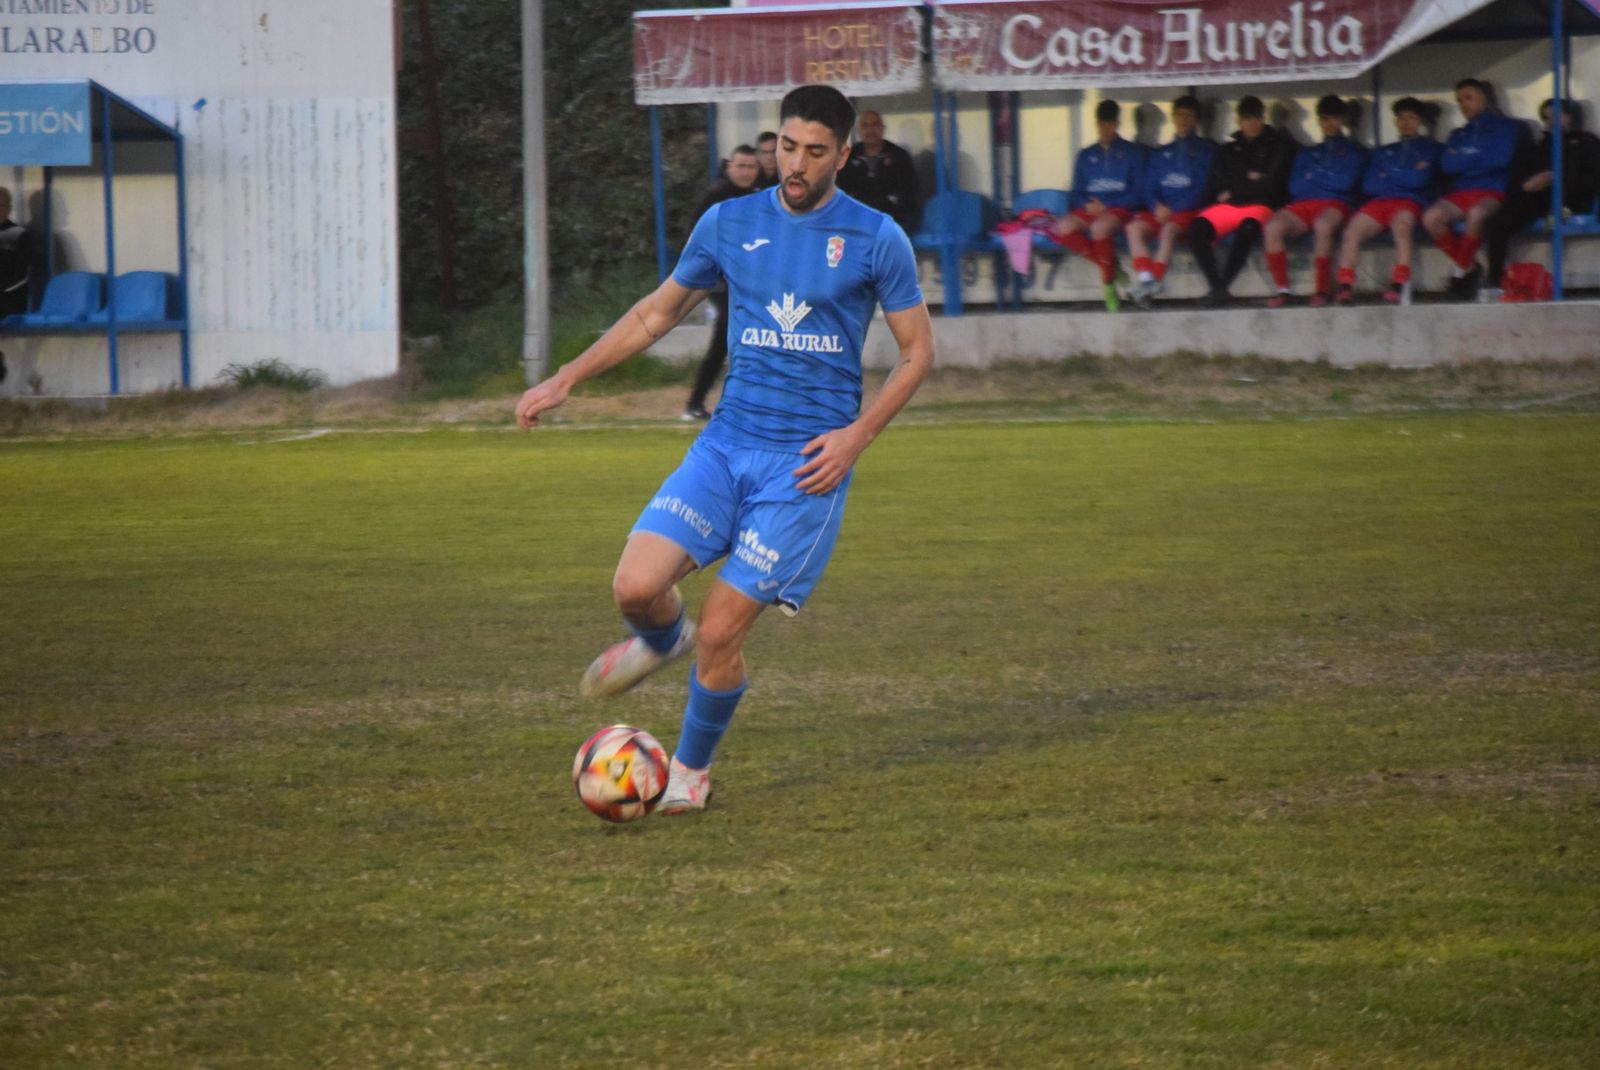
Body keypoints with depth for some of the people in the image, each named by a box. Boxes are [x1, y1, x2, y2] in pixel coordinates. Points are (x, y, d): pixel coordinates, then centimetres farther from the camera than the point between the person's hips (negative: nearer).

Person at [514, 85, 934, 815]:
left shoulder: (876, 240, -3)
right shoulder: (729, 224, 6)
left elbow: (917, 351, 3)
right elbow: (657, 314, 18)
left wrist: (857, 435, -10)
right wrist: (567, 379, 12)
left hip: (808, 461, -3)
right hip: (727, 442, 3)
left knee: (720, 632, -8)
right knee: (636, 585, -15)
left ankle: (691, 769, 17)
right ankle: (661, 642, 22)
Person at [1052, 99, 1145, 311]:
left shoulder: (1132, 152, 10)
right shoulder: (1086, 156, 21)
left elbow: (1139, 193, 1)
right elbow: (1076, 194, 18)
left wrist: (1106, 206, -11)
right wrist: (1086, 205, -7)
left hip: (1120, 208, -4)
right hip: (1090, 210, 4)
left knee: (1100, 226, -39)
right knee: (1063, 227, -30)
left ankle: (1108, 284, -27)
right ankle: (1110, 266, -18)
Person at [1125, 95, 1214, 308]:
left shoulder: (1207, 150, 10)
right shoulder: (1160, 154, 25)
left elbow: (1204, 187, -2)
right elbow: (1149, 189, 17)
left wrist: (1172, 210, -11)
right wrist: (1157, 206, -7)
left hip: (1188, 210, -4)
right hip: (1161, 210, 4)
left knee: (1168, 229, -36)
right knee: (1135, 227, -27)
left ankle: (1155, 280, -44)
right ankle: (1145, 278, -38)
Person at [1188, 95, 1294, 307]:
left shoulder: (1278, 144, 11)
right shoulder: (1230, 147, 22)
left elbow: (1271, 184, 0)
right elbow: (1216, 184, 13)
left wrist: (1234, 191, 3)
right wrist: (1249, 181, 1)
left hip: (1259, 205, -3)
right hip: (1226, 206, 3)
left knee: (1248, 227, -40)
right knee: (1197, 229, -29)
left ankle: (1221, 287, -40)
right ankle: (1217, 287, -34)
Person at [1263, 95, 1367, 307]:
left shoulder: (1353, 152, 19)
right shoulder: (1306, 155, 29)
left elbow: (1346, 182, 1)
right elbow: (1294, 186, 12)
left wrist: (1314, 177, 9)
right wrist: (1328, 179, 5)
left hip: (1335, 204, -3)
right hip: (1302, 203, 3)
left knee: (1323, 224, -42)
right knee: (1272, 227, -31)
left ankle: (1322, 289, -35)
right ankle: (1282, 289, -28)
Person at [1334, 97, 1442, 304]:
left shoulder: (1431, 149, 18)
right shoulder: (1384, 153, 29)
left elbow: (1420, 179, 1)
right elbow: (1368, 185, 14)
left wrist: (1388, 175, 10)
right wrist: (1406, 175, 7)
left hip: (1409, 201, -4)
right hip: (1379, 201, 4)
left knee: (1401, 223, -40)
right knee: (1352, 229, -28)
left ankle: (1400, 285, -50)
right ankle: (1345, 285, -36)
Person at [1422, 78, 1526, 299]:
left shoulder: (1506, 127, 12)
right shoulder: (1458, 135, 25)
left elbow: (1500, 159, -5)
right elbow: (1447, 165, 8)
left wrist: (1462, 161, 4)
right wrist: (1478, 161, -2)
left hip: (1492, 192, -5)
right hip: (1460, 193, 5)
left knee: (1476, 213, -41)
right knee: (1431, 217, -28)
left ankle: (1461, 271, -21)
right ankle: (1468, 267, -10)